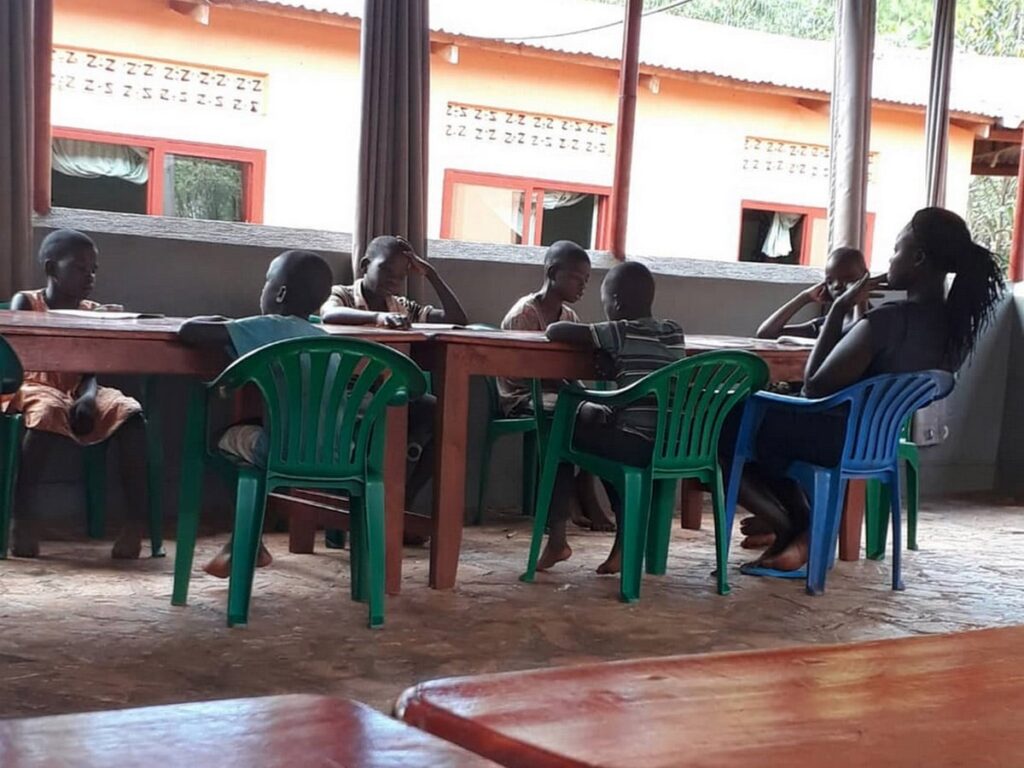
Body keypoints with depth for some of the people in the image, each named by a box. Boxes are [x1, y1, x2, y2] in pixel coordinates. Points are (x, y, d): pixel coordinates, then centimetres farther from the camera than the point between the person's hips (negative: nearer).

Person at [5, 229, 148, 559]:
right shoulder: (25, 303, 4)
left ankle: (136, 519, -32)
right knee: (46, 413, -40)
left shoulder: (92, 311, 14)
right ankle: (20, 513, -35)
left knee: (131, 412, -26)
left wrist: (89, 396, -17)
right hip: (35, 387, -4)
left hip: (77, 392, 4)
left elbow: (91, 369, 7)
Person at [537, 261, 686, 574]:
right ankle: (625, 539, 26)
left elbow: (555, 331, -4)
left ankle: (557, 535, 14)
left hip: (636, 444, -6)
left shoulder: (621, 333, -6)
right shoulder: (674, 332, 11)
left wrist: (593, 338, 16)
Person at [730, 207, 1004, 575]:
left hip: (840, 438, -8)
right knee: (768, 417, 29)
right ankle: (804, 528, 14)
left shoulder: (887, 321, -29)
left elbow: (815, 386, -19)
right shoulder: (952, 322, -3)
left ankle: (791, 530, 6)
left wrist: (839, 309, -14)